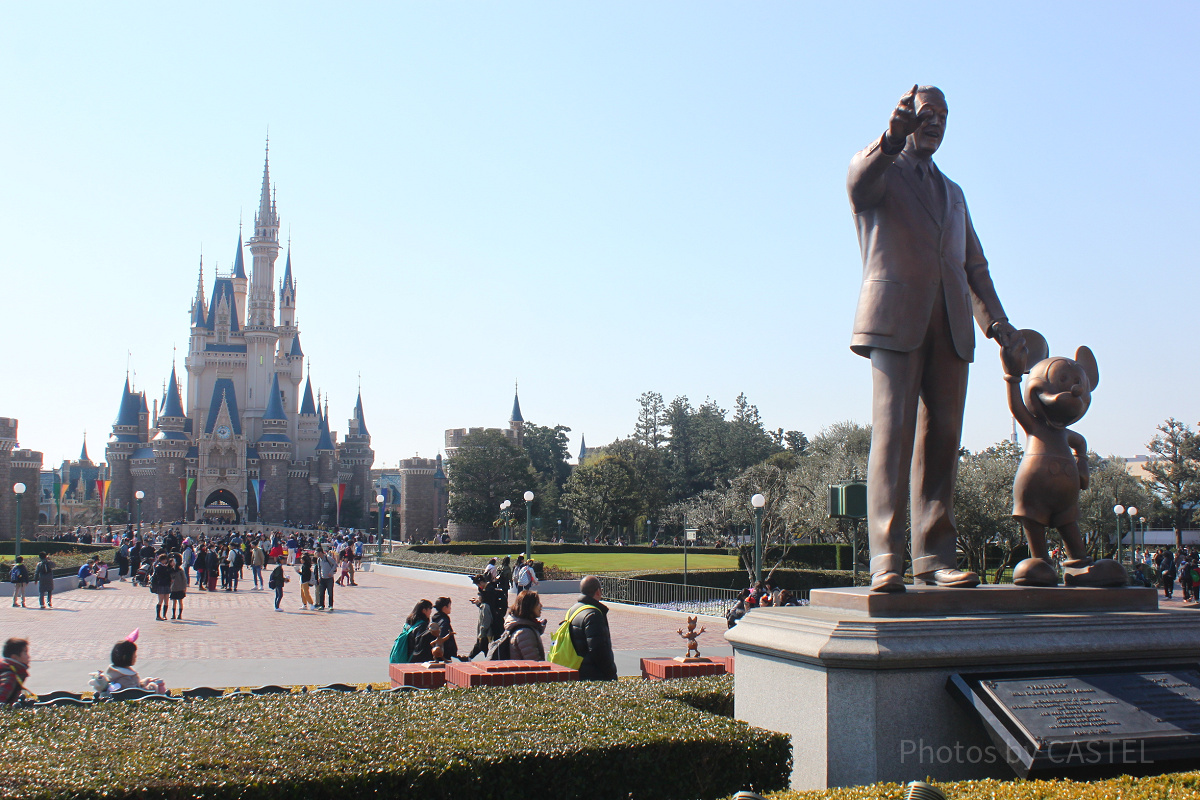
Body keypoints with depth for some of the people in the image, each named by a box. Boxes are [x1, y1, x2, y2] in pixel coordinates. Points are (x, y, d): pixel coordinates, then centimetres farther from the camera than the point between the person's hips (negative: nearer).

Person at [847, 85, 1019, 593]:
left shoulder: (952, 192, 30)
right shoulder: (878, 171, 11)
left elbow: (974, 265, 25)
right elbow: (859, 184, -16)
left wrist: (995, 319, 9)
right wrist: (892, 137, -36)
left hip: (950, 325, 6)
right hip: (896, 319, -6)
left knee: (941, 439, 0)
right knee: (892, 433, -13)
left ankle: (935, 555, 2)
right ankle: (887, 560, -16)